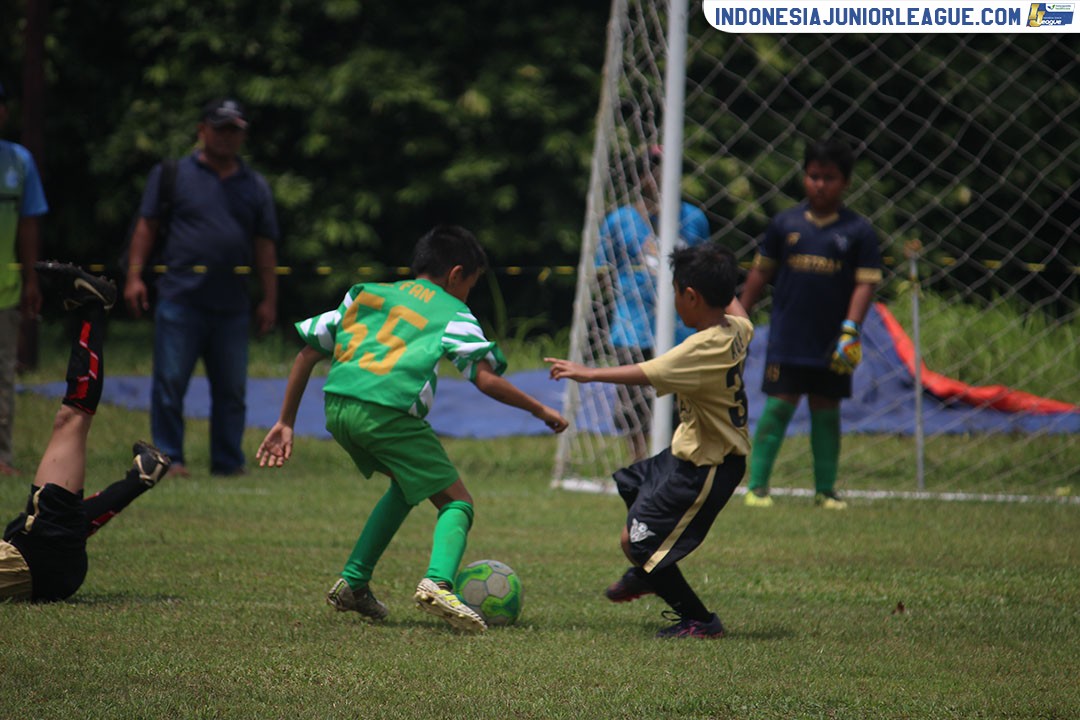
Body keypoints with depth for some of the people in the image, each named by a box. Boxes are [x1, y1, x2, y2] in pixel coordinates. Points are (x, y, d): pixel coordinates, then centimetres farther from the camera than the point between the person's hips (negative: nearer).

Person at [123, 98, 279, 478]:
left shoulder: (255, 185, 15)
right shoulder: (172, 174, 6)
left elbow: (264, 245, 15)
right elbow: (147, 225, 4)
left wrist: (269, 299, 11)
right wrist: (134, 276, -5)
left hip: (232, 304, 3)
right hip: (180, 299, -3)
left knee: (232, 389, 6)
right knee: (170, 382, -4)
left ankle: (228, 461, 12)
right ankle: (169, 457, 3)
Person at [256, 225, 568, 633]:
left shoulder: (366, 294, 28)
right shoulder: (453, 314, 12)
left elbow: (308, 352, 24)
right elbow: (486, 380, -1)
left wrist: (286, 422, 27)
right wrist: (539, 409, 12)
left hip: (337, 407, 6)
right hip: (388, 412, -6)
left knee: (407, 485, 30)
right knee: (457, 502, 6)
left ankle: (353, 583, 25)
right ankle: (438, 583, -23)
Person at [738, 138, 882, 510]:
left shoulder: (858, 231, 0)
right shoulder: (785, 223, 4)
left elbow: (866, 282, -3)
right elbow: (761, 272, 11)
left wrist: (850, 329, -14)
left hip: (831, 343, 0)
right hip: (787, 337, 0)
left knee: (826, 409, 7)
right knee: (778, 406, -4)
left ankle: (825, 489, 15)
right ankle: (757, 485, 1)